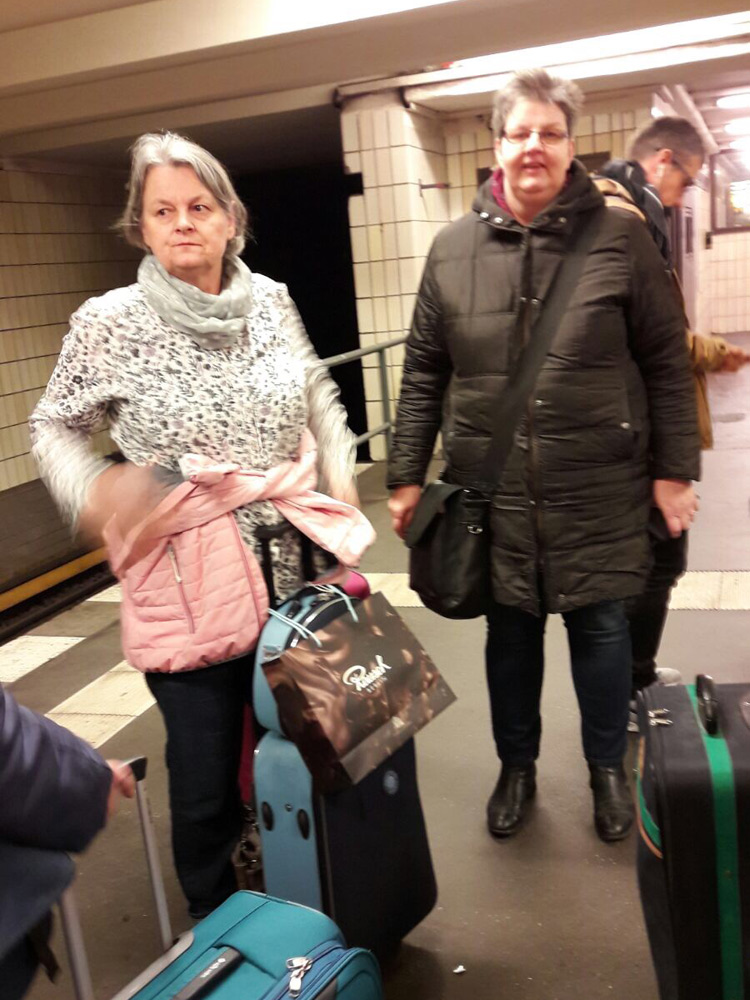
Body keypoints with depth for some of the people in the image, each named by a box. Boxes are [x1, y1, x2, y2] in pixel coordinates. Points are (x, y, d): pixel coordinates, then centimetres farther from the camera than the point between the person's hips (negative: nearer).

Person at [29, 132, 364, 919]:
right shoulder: (108, 323, -10)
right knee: (205, 787, 9)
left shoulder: (271, 300, 1)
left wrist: (339, 471, 2)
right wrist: (90, 493, -20)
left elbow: (317, 391, 15)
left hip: (291, 580, 4)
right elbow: (53, 429, 0)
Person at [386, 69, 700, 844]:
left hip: (598, 489, -1)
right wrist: (405, 476, 4)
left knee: (600, 627, 12)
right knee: (509, 630, 14)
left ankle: (608, 769, 36)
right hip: (492, 489, 2)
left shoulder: (619, 238, -2)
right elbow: (423, 372, 5)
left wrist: (675, 469, -2)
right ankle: (516, 767, 36)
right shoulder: (453, 249, 2)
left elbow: (666, 362, 0)